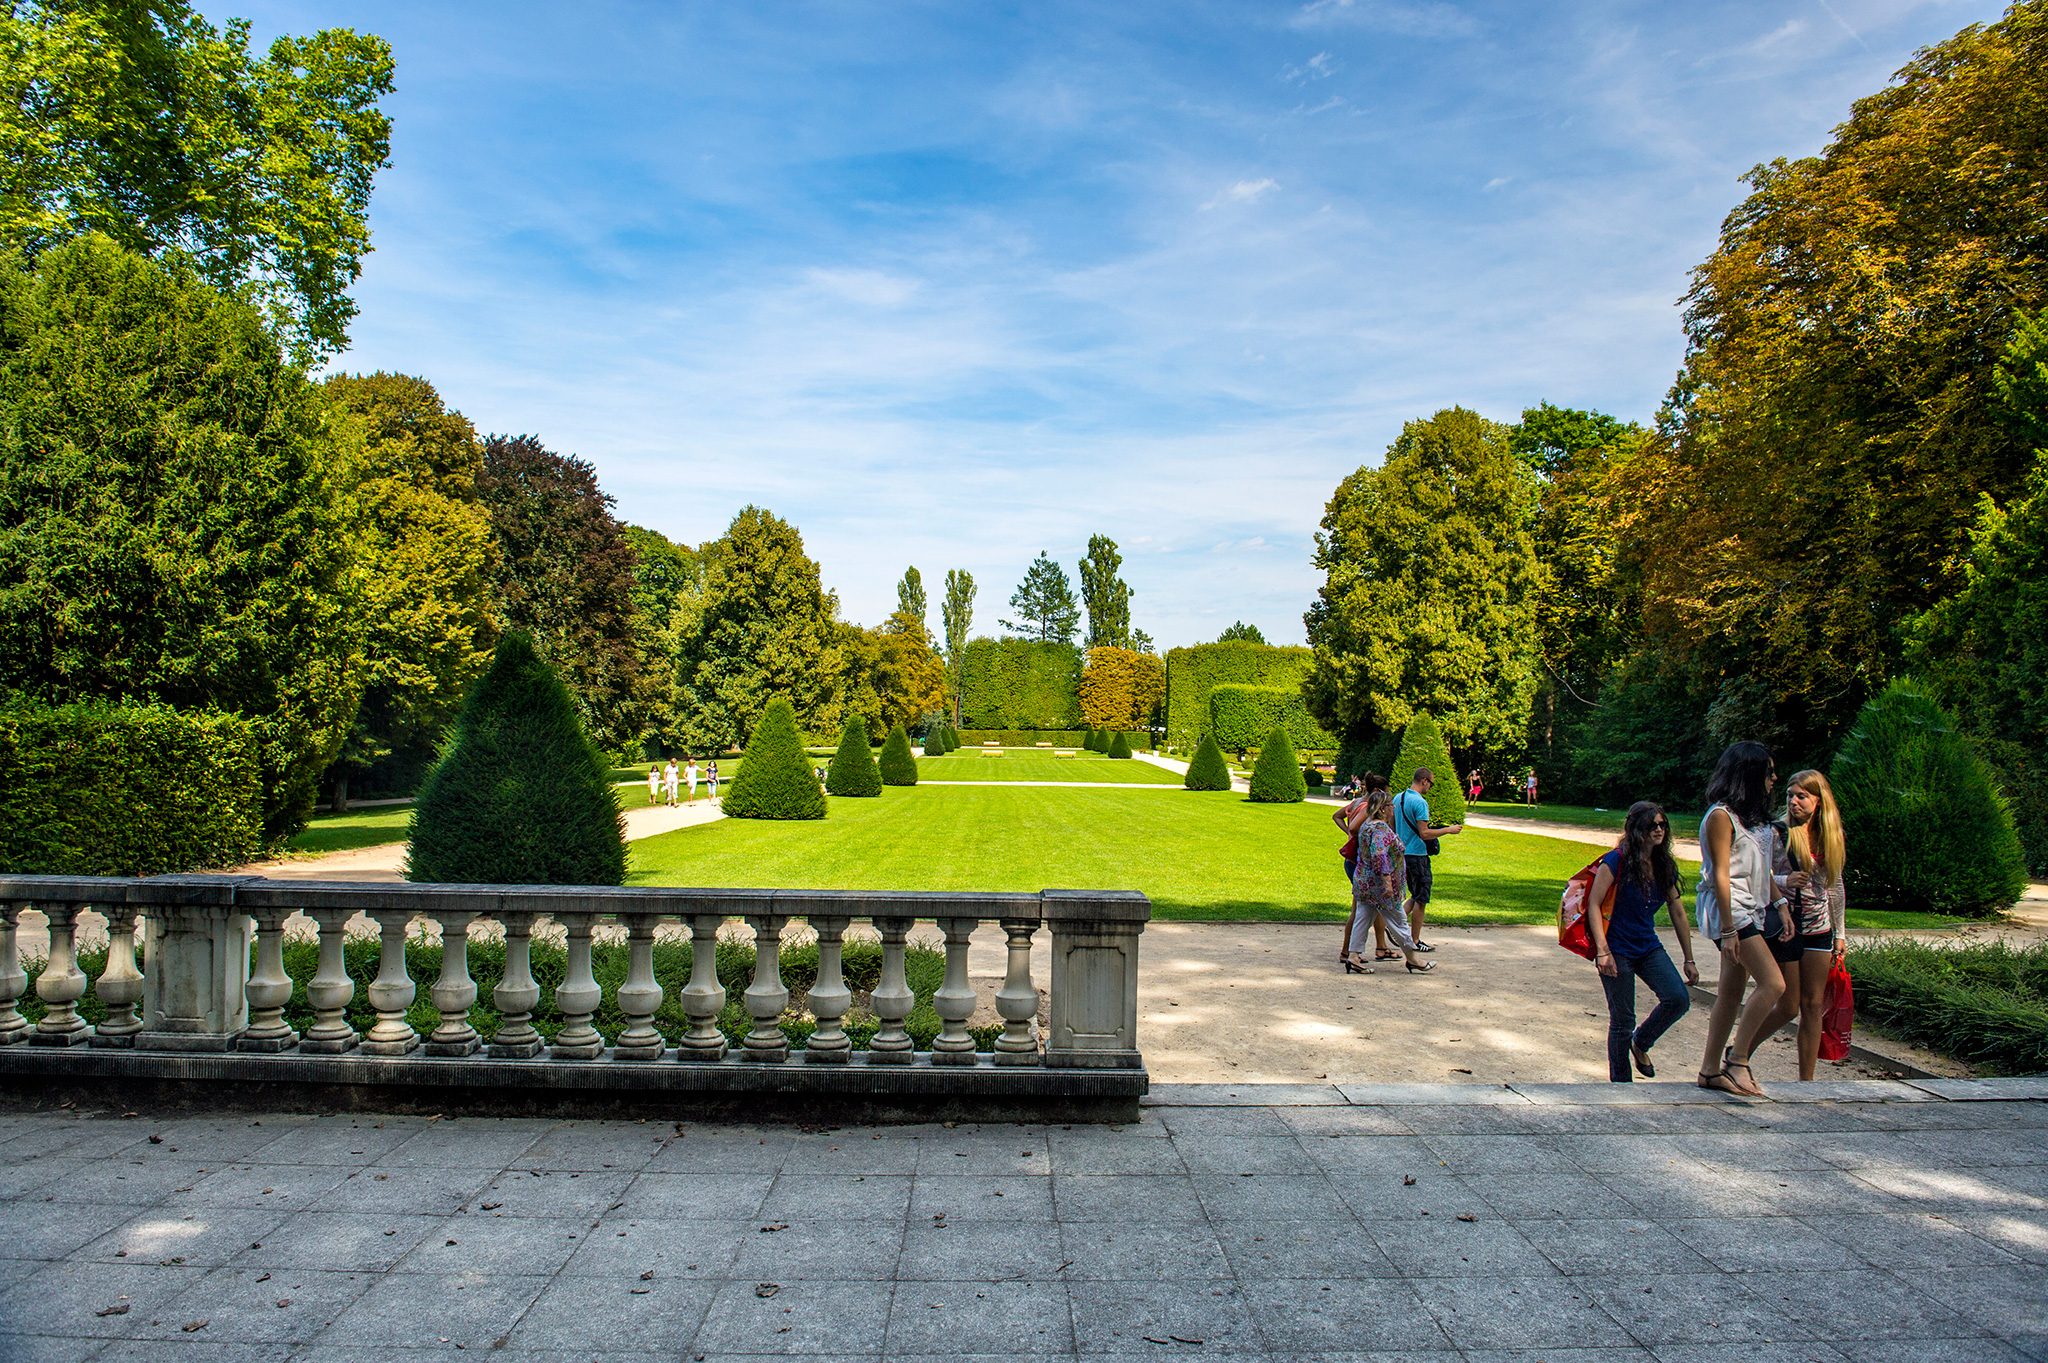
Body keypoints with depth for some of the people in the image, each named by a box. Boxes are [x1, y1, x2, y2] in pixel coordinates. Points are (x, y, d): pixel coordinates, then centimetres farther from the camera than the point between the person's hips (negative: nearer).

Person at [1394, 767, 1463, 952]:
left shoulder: (1398, 798, 8)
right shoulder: (1420, 802, -18)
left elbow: (1392, 827, 14)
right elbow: (1424, 834, -21)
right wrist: (1448, 830, -11)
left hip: (1402, 853, 8)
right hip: (1416, 854, -8)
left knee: (1416, 895, 19)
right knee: (1421, 899, 3)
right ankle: (1415, 941, 8)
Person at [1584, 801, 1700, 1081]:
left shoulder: (1665, 867, 6)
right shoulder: (1617, 861, -12)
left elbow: (1678, 913, 12)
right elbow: (1593, 905, -12)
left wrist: (1689, 959, 13)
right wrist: (1602, 950, -19)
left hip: (1649, 948, 5)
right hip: (1617, 950, -5)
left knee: (1679, 998, -14)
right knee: (1622, 1021, -1)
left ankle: (1641, 1042, 14)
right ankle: (1621, 1082, 19)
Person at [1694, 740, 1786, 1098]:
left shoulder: (1754, 816, 15)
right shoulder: (1721, 816, -12)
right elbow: (1721, 875, -16)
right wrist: (1728, 929, -18)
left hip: (1751, 910, 9)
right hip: (1729, 909, -9)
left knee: (1731, 995, 9)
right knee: (1773, 983, -15)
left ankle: (1711, 1071, 14)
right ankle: (1738, 1058, -4)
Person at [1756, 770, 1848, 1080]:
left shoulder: (1829, 836, 8)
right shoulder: (1777, 832, -7)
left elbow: (1835, 887, 15)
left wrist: (1840, 933, 16)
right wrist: (1784, 882, -29)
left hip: (1818, 929, 5)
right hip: (1785, 926, -5)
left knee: (1813, 1006, 6)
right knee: (1789, 1007, -1)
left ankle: (1806, 1080, 14)